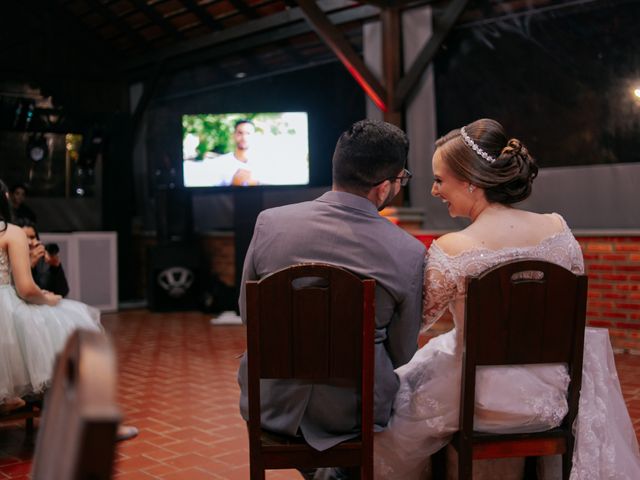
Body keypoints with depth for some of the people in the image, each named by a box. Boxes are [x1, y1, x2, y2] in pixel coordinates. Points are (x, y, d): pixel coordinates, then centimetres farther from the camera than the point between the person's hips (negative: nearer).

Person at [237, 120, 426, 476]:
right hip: (354, 412, -1)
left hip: (273, 405, 1)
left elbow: (248, 314, 0)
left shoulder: (270, 222, -12)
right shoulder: (410, 253, -15)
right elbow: (401, 353, -4)